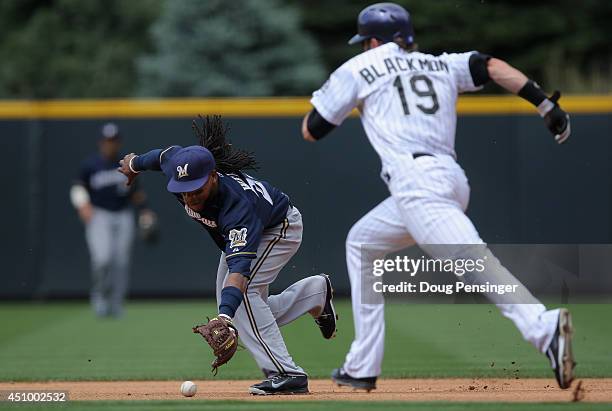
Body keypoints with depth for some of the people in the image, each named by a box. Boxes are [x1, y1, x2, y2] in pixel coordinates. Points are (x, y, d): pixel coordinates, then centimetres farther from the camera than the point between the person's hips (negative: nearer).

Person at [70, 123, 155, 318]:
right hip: (99, 216, -3)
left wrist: (144, 211, 5)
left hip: (123, 216, 3)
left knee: (121, 263, -1)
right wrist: (83, 205, -12)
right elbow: (78, 187, 6)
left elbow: (135, 192, 18)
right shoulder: (90, 165, 1)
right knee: (102, 258, -21)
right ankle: (98, 295, 0)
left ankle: (116, 302, 11)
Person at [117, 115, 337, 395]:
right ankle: (315, 291, 31)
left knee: (241, 291, -29)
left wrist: (224, 316, -70)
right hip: (239, 233, 8)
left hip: (281, 228, -8)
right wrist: (135, 163, 19)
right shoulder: (178, 164, -29)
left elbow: (240, 267, -57)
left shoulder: (236, 206, -46)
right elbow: (166, 154, -3)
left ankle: (286, 374, -27)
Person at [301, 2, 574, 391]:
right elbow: (490, 67, 6)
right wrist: (545, 103, -3)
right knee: (361, 243, 23)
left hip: (415, 180, -7)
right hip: (452, 180, 7)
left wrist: (327, 94, 39)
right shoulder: (443, 65, 25)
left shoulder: (358, 69, 14)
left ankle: (544, 328, -48)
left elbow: (310, 130, 18)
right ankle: (362, 367, 22)